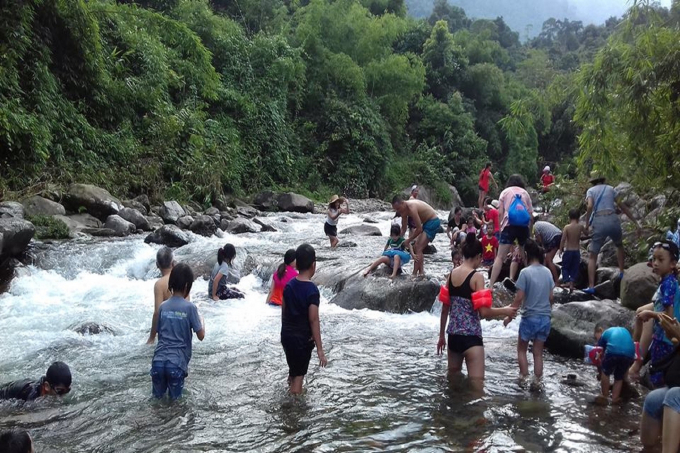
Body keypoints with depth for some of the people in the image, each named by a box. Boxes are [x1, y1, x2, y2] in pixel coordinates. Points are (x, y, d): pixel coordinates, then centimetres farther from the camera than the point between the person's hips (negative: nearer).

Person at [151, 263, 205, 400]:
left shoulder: (163, 306, 7)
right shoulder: (190, 307, -6)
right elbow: (201, 336, 0)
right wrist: (202, 320, 16)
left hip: (159, 360, 3)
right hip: (177, 362, -3)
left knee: (158, 394, 22)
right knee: (175, 396, 13)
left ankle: (161, 389, 0)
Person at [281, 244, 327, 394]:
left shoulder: (289, 285, 0)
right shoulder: (312, 290, -19)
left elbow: (284, 312, 8)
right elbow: (313, 320, -20)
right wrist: (320, 349, -16)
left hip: (287, 335, 6)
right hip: (302, 338, -6)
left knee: (293, 372, 23)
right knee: (298, 376, 6)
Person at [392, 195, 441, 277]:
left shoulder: (412, 208, -30)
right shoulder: (403, 210, -2)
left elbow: (419, 229, -26)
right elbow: (403, 228, 10)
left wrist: (409, 240, -17)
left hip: (433, 222, -10)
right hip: (426, 223, 10)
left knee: (419, 248, -15)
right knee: (418, 247, 12)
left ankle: (414, 274, -16)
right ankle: (421, 271, 20)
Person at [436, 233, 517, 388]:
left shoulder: (451, 275, 6)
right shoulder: (476, 277, -11)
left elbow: (445, 309, 10)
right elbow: (484, 312, -16)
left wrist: (441, 336, 19)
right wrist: (505, 311, 0)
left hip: (453, 335, 7)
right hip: (471, 337, -6)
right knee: (476, 386, -3)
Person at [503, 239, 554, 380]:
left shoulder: (525, 272, -14)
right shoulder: (547, 272, 2)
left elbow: (519, 298, -13)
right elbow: (551, 297, 8)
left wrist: (509, 316, -3)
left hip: (530, 317, -5)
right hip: (545, 318, 5)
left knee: (521, 350, 14)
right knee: (538, 353, 13)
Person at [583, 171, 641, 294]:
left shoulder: (591, 190, 12)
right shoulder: (610, 189, 19)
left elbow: (590, 207, -8)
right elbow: (623, 206, 16)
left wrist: (586, 225, -2)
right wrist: (635, 222, 18)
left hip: (599, 222, -2)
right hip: (613, 220, 2)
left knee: (592, 256, 4)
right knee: (619, 246, 33)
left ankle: (591, 286, -5)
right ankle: (622, 273, 27)